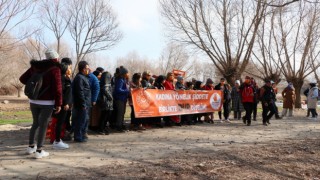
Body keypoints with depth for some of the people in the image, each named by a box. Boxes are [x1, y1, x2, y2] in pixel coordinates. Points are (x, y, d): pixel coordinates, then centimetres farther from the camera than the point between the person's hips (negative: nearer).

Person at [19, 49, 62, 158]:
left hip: (33, 100, 6)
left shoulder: (36, 66, 9)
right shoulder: (55, 68, -10)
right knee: (43, 125, 0)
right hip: (47, 102, -6)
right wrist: (59, 103, -12)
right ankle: (39, 151, 2)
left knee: (35, 123, 19)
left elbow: (23, 78, 11)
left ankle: (31, 146, 27)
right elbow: (57, 88, -15)